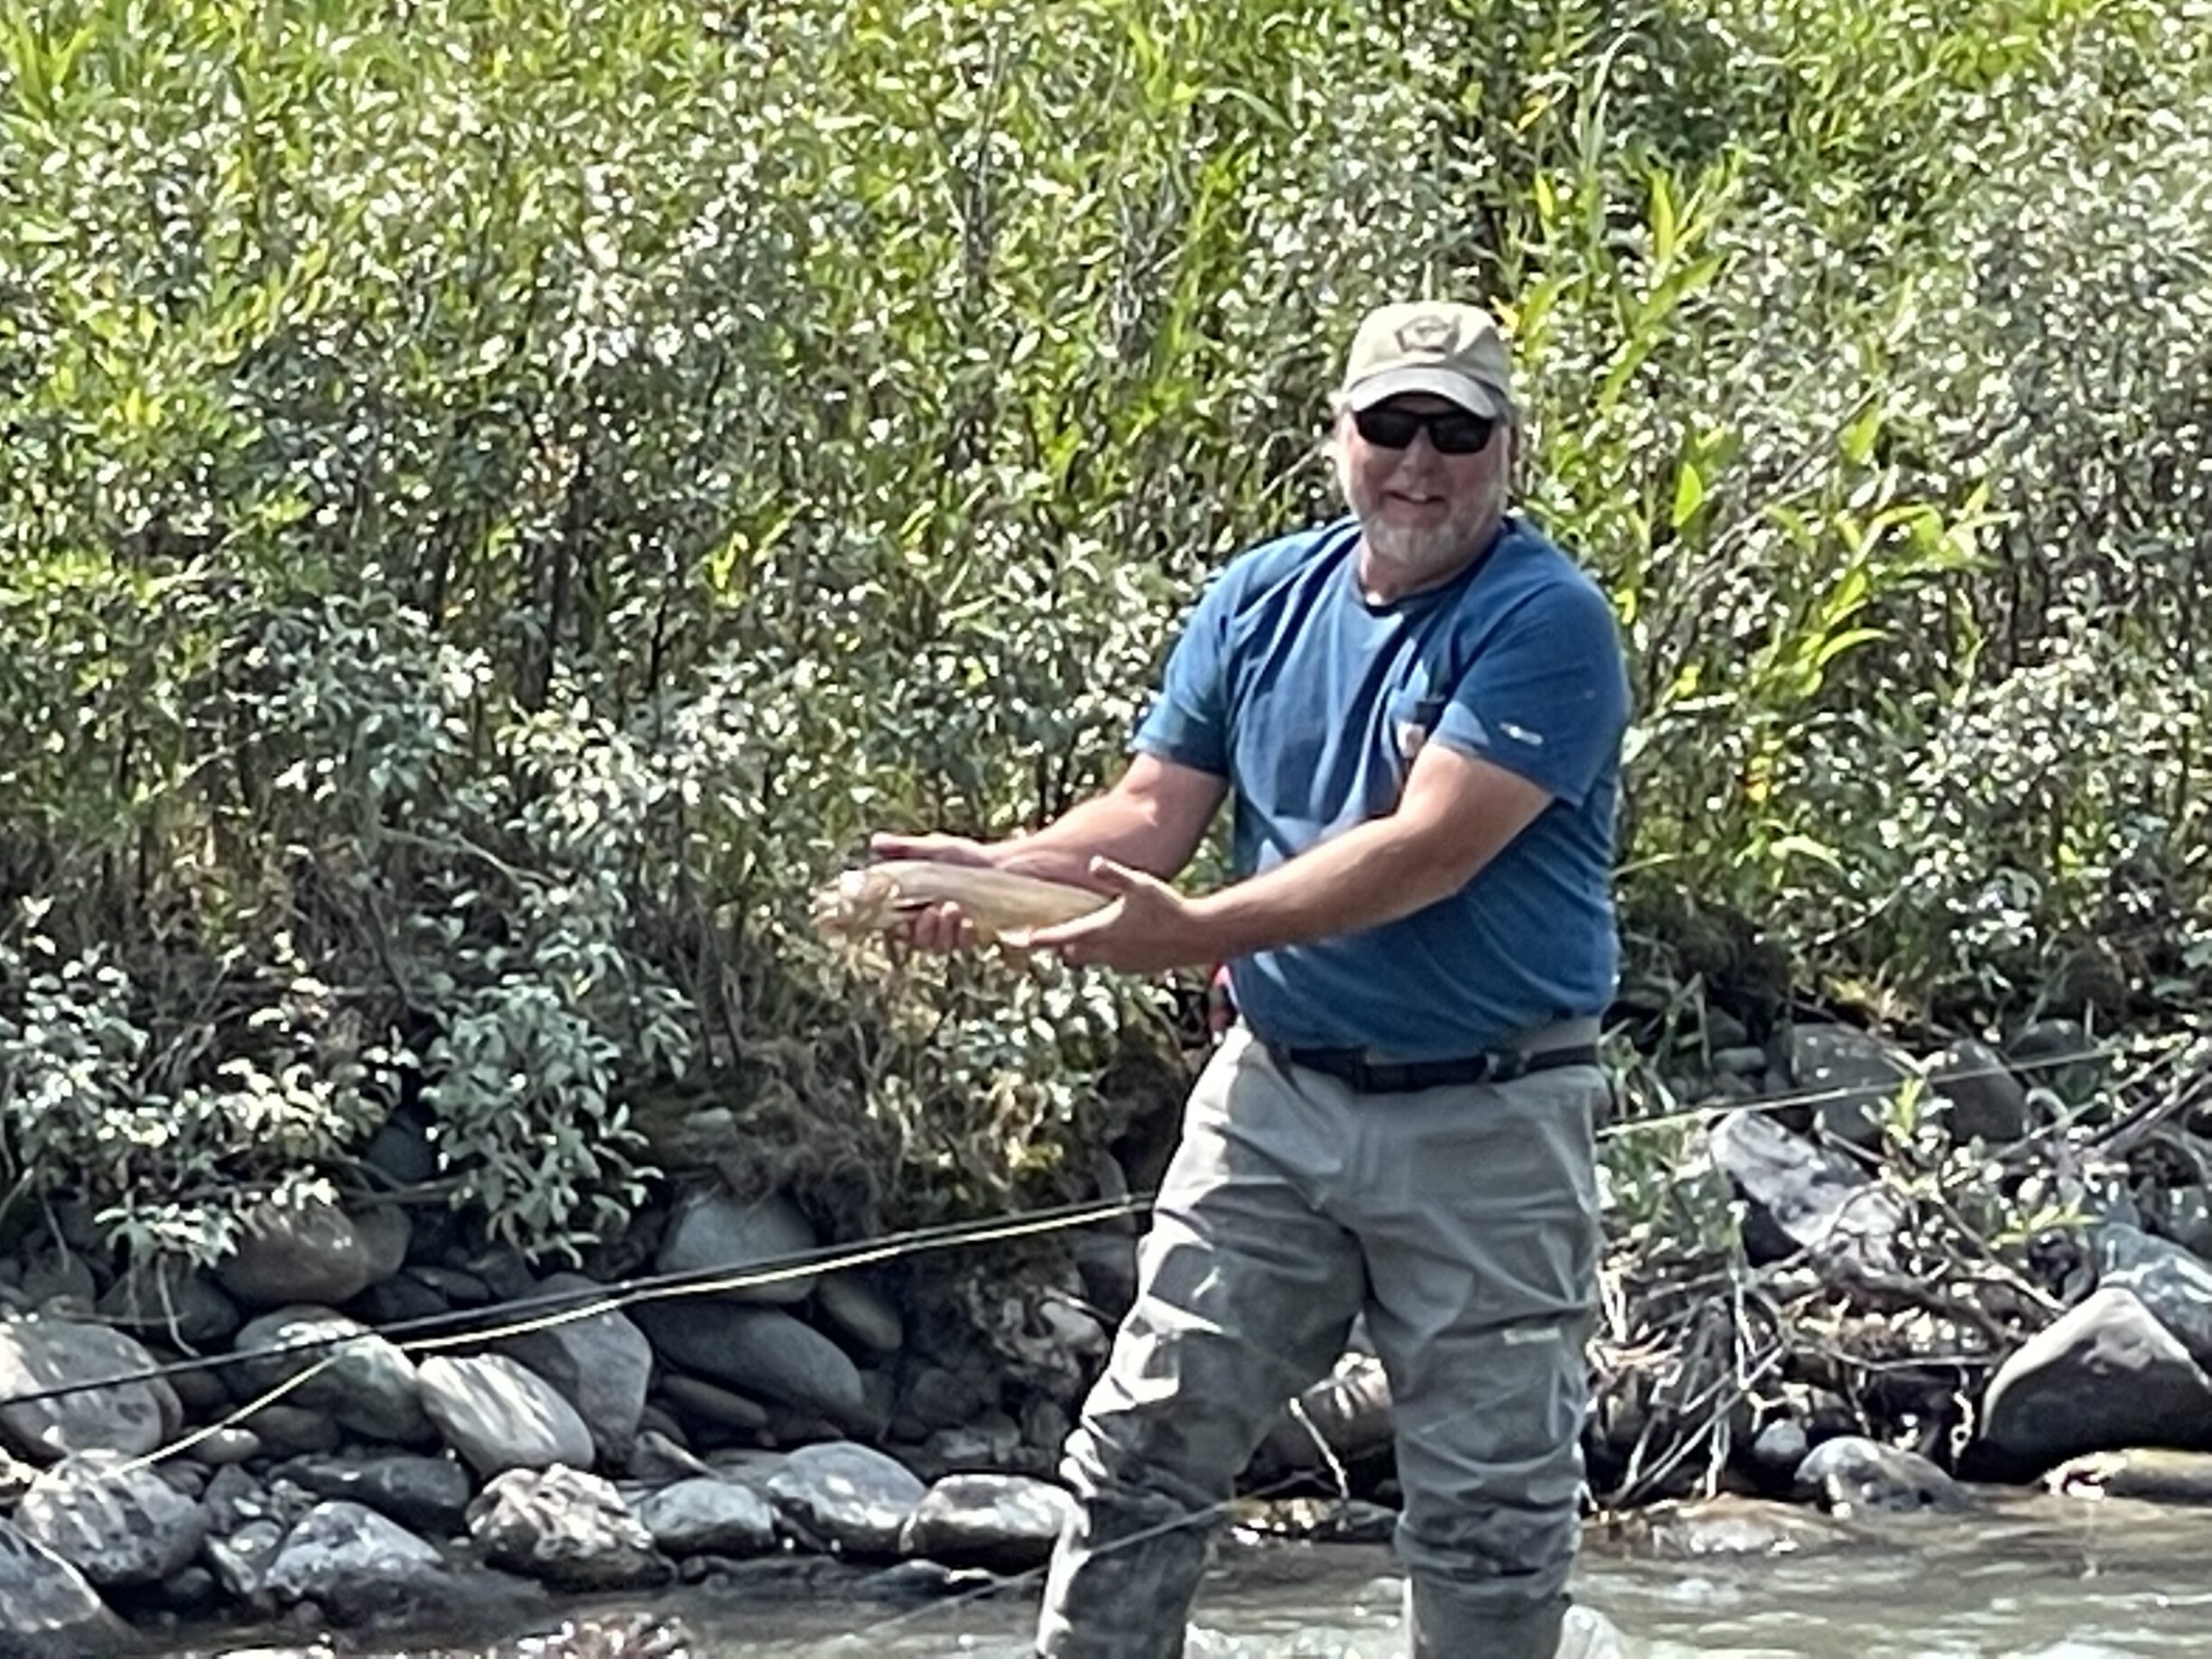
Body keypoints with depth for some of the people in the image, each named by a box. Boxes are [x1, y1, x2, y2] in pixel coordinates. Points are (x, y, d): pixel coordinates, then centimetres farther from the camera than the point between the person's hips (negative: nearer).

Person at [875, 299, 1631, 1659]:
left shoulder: (1549, 623, -13)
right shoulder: (1266, 599, 6)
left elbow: (1431, 850, -23)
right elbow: (1150, 815, 3)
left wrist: (1197, 934, -31)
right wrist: (989, 872, -17)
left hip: (1489, 1124, -5)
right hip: (1275, 1091, 5)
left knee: (1490, 1510, 4)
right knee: (1146, 1446, 3)